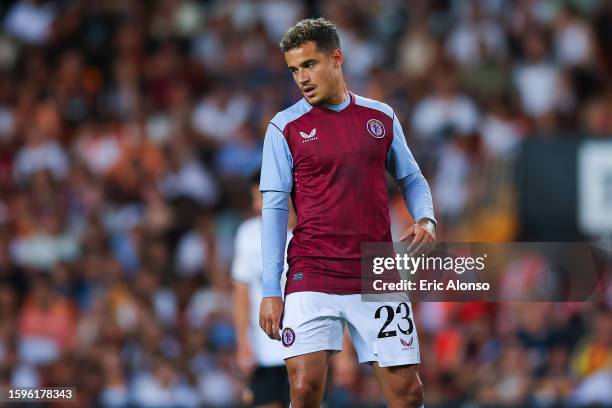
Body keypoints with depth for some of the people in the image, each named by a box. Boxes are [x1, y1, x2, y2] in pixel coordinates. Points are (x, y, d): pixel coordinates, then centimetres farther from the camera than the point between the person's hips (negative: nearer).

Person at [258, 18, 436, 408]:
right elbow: (274, 208, -1)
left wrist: (426, 220, -4)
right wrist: (271, 291, -6)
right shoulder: (285, 127, 1)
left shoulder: (382, 117, 9)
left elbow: (412, 179, 19)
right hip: (312, 279, -2)